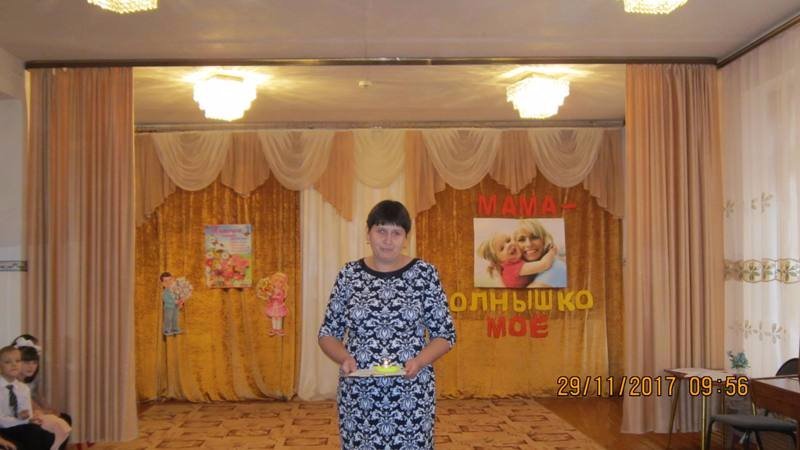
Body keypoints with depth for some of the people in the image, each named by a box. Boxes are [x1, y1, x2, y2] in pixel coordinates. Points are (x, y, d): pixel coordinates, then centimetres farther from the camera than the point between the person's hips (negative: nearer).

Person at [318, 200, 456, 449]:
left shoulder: (424, 273, -2)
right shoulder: (349, 274, 3)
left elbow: (445, 335, 1)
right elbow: (328, 333, 7)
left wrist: (419, 362, -17)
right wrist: (344, 358, -12)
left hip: (412, 393, -1)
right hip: (359, 393, 1)